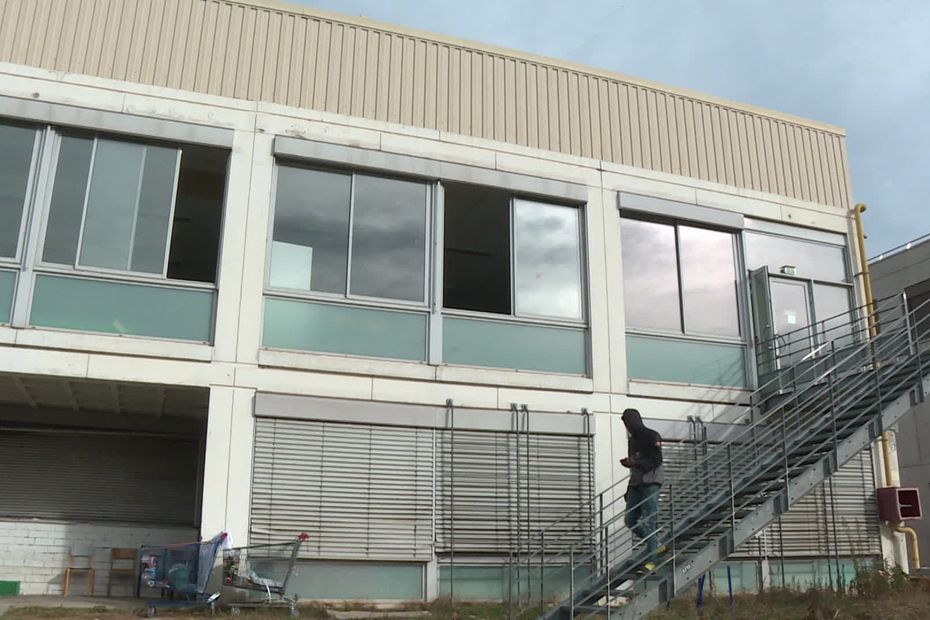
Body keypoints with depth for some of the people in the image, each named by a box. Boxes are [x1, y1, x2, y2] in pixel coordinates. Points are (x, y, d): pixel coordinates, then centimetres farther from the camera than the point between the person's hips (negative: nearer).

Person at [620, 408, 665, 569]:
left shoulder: (652, 437, -7)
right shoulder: (632, 439, 17)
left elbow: (656, 461, -15)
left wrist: (635, 462, -25)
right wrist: (627, 462, 4)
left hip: (650, 484, -8)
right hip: (635, 484, 8)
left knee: (648, 522, -10)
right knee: (630, 520, 5)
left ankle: (650, 562, -5)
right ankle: (657, 545, 22)